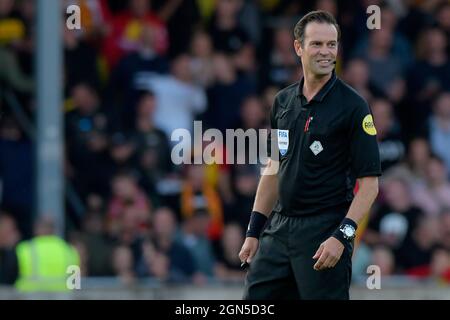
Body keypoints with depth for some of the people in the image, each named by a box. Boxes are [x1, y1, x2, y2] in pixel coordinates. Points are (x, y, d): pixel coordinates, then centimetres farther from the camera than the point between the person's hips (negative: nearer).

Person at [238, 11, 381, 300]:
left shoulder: (353, 105, -8)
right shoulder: (283, 101, 10)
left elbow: (369, 182, -10)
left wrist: (342, 236, -19)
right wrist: (254, 231, 13)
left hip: (325, 232, -6)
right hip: (279, 229, 6)